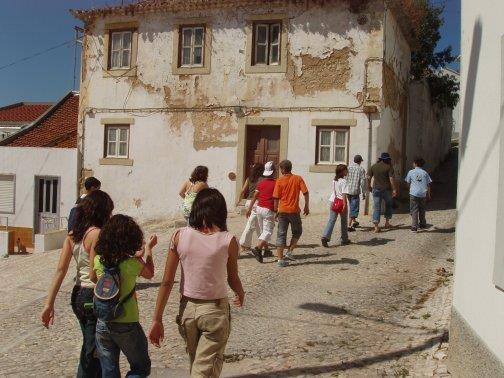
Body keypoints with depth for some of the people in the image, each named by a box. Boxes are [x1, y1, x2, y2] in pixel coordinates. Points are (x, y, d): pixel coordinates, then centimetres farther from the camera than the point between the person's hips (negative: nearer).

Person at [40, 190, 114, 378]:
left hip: (78, 296, 8)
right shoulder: (97, 234, -17)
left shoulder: (72, 235, 5)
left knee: (89, 348, 23)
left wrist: (49, 303, 1)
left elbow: (60, 270, 1)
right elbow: (95, 274, -20)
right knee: (92, 354, 5)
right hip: (94, 297, -7)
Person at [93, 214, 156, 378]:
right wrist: (149, 249, 23)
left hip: (103, 325, 4)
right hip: (127, 326, -4)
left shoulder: (98, 260, -7)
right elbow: (150, 273, 7)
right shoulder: (133, 263, -16)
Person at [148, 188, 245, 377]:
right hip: (215, 310, -3)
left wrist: (157, 320, 2)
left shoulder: (179, 236, -6)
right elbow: (233, 280, 3)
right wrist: (241, 295, 25)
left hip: (187, 308, 3)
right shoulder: (228, 241, -10)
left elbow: (167, 282, -5)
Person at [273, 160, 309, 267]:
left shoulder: (279, 181, -3)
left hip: (282, 211, 1)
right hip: (294, 210, 0)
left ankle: (280, 259, 3)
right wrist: (307, 206, 4)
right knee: (297, 232, 20)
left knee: (281, 234, 6)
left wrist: (276, 210, 9)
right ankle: (290, 252, 8)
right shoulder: (298, 178, -2)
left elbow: (276, 198, -3)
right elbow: (306, 193, -7)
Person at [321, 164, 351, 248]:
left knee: (331, 220, 2)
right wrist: (345, 205, -20)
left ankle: (325, 236, -15)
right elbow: (344, 195, -19)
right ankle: (344, 240, 20)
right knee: (344, 222, 10)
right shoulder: (344, 181, -14)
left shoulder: (334, 180, 7)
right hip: (341, 203, -5)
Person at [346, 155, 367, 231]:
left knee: (352, 207, 22)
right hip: (355, 191, -5)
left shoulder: (348, 168, 4)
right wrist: (364, 193, 1)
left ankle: (354, 221, 38)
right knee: (354, 208, -1)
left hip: (348, 191, 5)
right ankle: (349, 225, -9)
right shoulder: (361, 169, -6)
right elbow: (363, 182, -8)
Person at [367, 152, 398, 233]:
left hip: (376, 189, 2)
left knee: (376, 207, 1)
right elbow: (391, 179, -13)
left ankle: (376, 226, -7)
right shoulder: (389, 167, -5)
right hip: (386, 189, -2)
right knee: (388, 205, 21)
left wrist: (369, 187, 17)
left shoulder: (374, 166, 6)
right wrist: (394, 189, -9)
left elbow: (368, 178, 5)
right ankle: (387, 222, 24)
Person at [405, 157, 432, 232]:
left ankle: (414, 227, -6)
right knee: (422, 210, 20)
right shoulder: (425, 173, 4)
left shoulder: (411, 172, 0)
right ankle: (423, 224, 31)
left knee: (414, 210, 0)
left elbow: (408, 182, 8)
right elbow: (428, 184, 6)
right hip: (423, 194, 3)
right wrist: (428, 195, 16)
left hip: (414, 194, -3)